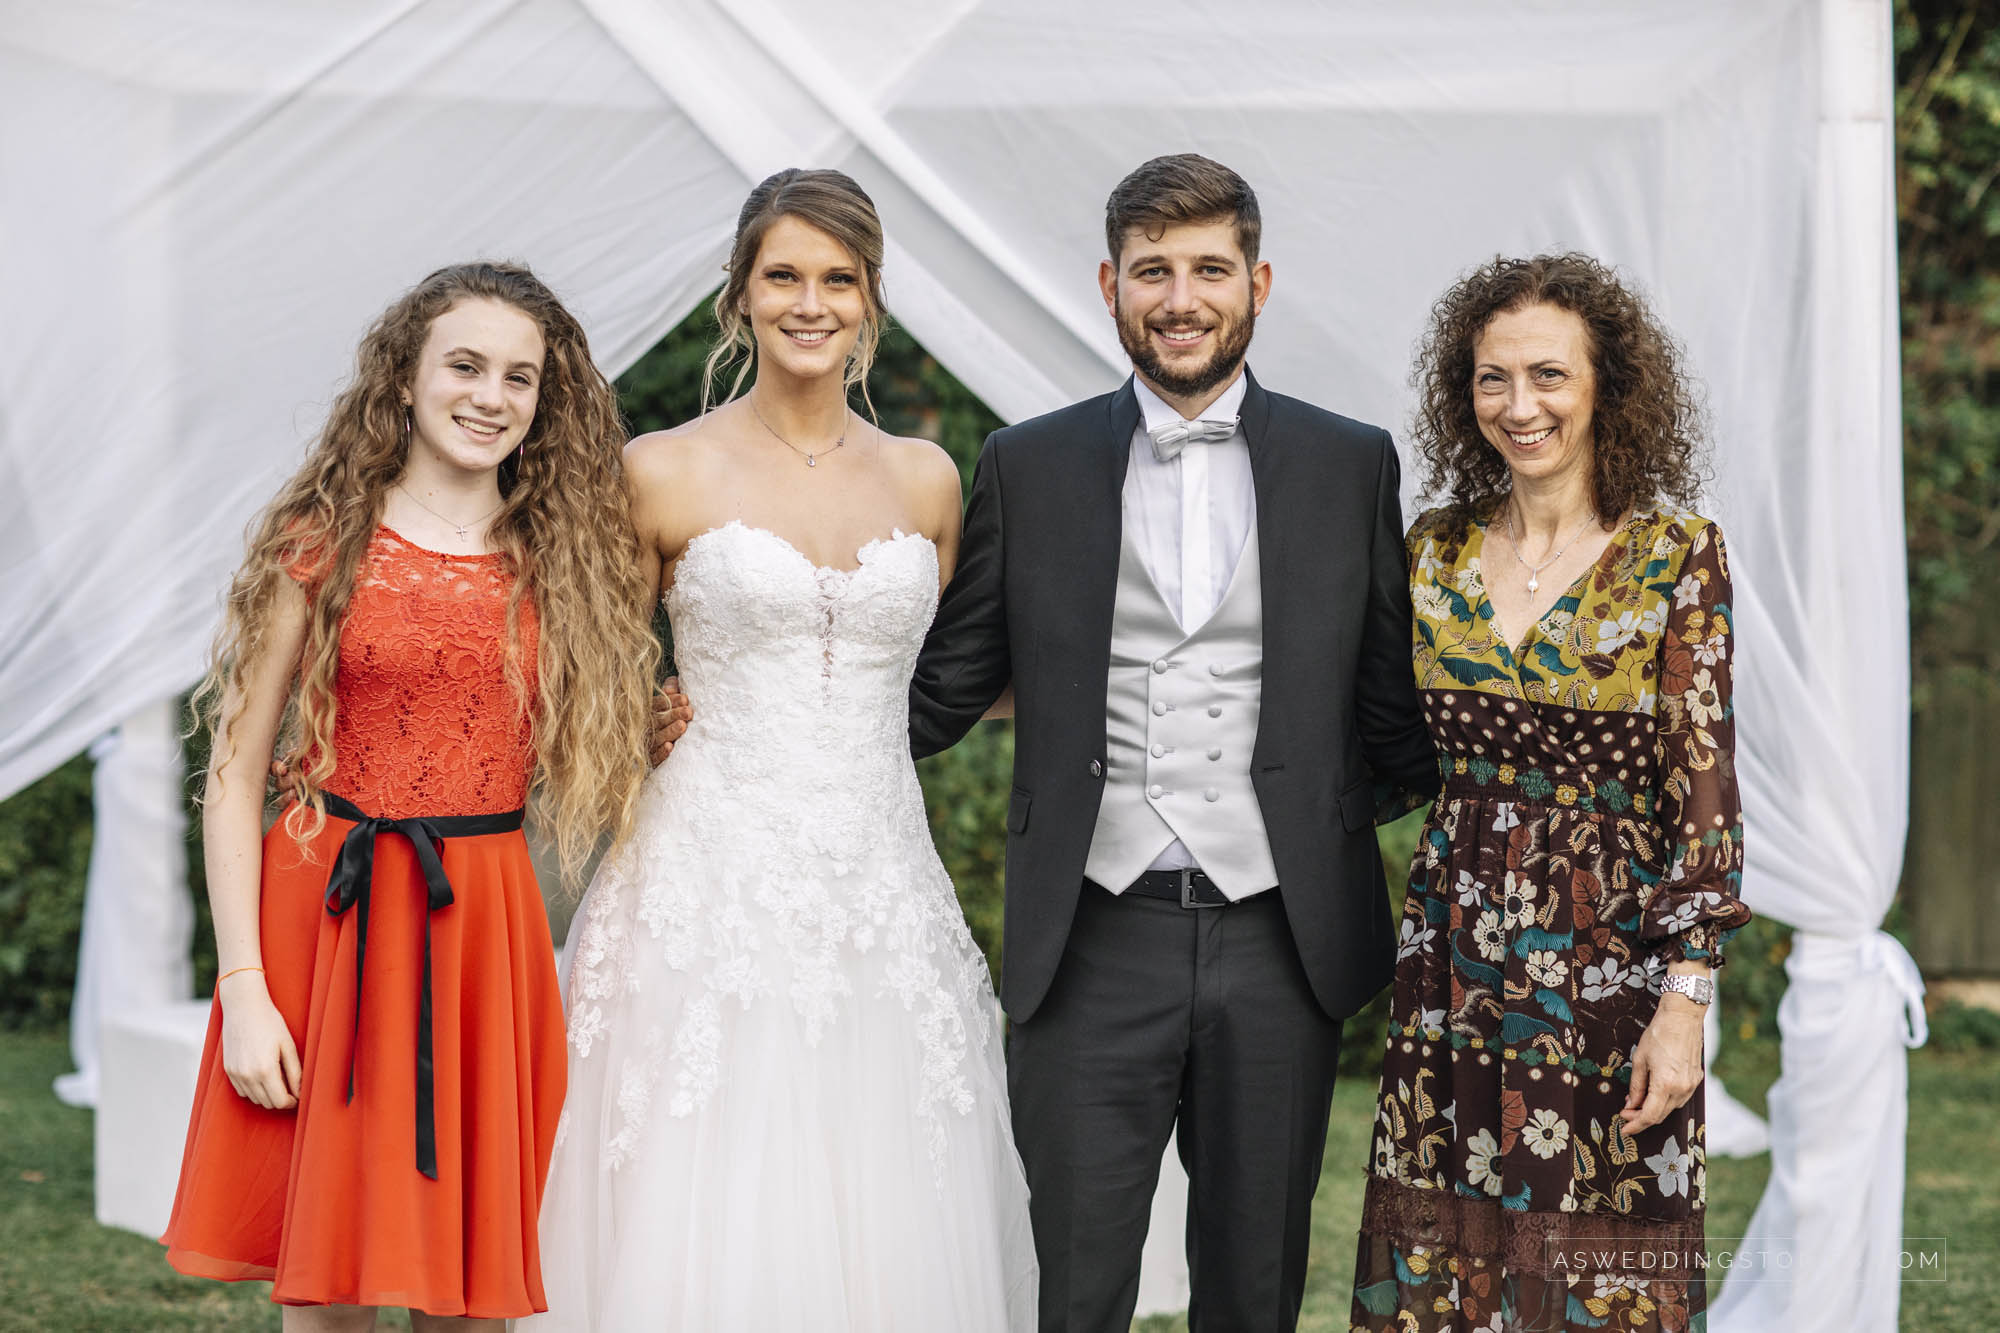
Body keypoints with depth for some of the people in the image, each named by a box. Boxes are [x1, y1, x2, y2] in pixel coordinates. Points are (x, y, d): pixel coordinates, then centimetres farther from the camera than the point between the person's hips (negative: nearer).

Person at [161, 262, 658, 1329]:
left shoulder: (561, 560, 8)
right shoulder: (321, 544, 0)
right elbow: (234, 780, -1)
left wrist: (663, 736, -2)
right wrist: (244, 989, -8)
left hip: (486, 921, 2)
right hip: (331, 915, -2)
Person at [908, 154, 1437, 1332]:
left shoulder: (1352, 467, 6)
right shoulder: (1032, 469, 6)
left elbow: (1393, 710, 10)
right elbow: (942, 694, 8)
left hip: (1279, 939, 1)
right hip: (1096, 943, 0)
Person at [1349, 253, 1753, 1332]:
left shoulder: (1675, 556, -6)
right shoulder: (1437, 550, 6)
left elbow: (1704, 789, -9)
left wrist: (1684, 1002, -14)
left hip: (1610, 962, -4)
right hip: (1454, 967, 4)